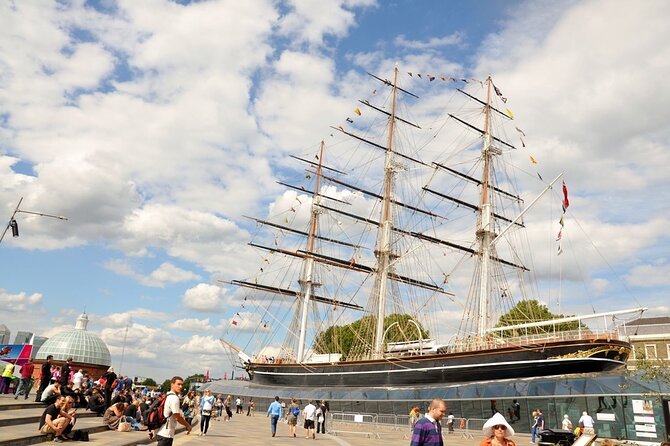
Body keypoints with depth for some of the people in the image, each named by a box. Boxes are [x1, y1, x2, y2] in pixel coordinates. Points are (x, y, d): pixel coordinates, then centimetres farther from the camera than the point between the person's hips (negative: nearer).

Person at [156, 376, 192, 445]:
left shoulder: (168, 396, 12)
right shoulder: (174, 398, -17)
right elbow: (177, 417, -19)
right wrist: (188, 426, -5)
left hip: (162, 432, 10)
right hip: (166, 434, -10)